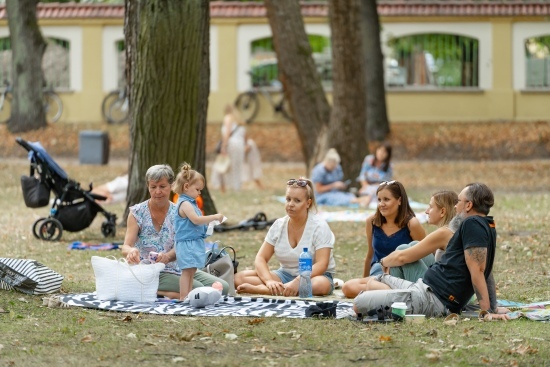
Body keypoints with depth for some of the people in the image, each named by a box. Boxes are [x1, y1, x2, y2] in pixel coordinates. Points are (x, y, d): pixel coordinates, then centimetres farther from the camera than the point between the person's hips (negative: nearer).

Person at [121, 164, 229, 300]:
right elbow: (126, 246, -13)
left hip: (177, 269, 6)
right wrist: (131, 251, -39)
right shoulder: (137, 213, -3)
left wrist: (167, 256, -33)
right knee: (198, 289, -28)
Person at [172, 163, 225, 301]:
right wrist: (214, 217, -18)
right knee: (187, 271, -10)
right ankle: (183, 298, -11)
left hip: (195, 242, 10)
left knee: (191, 271, 10)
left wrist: (208, 222, 11)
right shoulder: (185, 204, -14)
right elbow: (196, 219, -23)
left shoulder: (191, 203, 18)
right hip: (187, 243, -10)